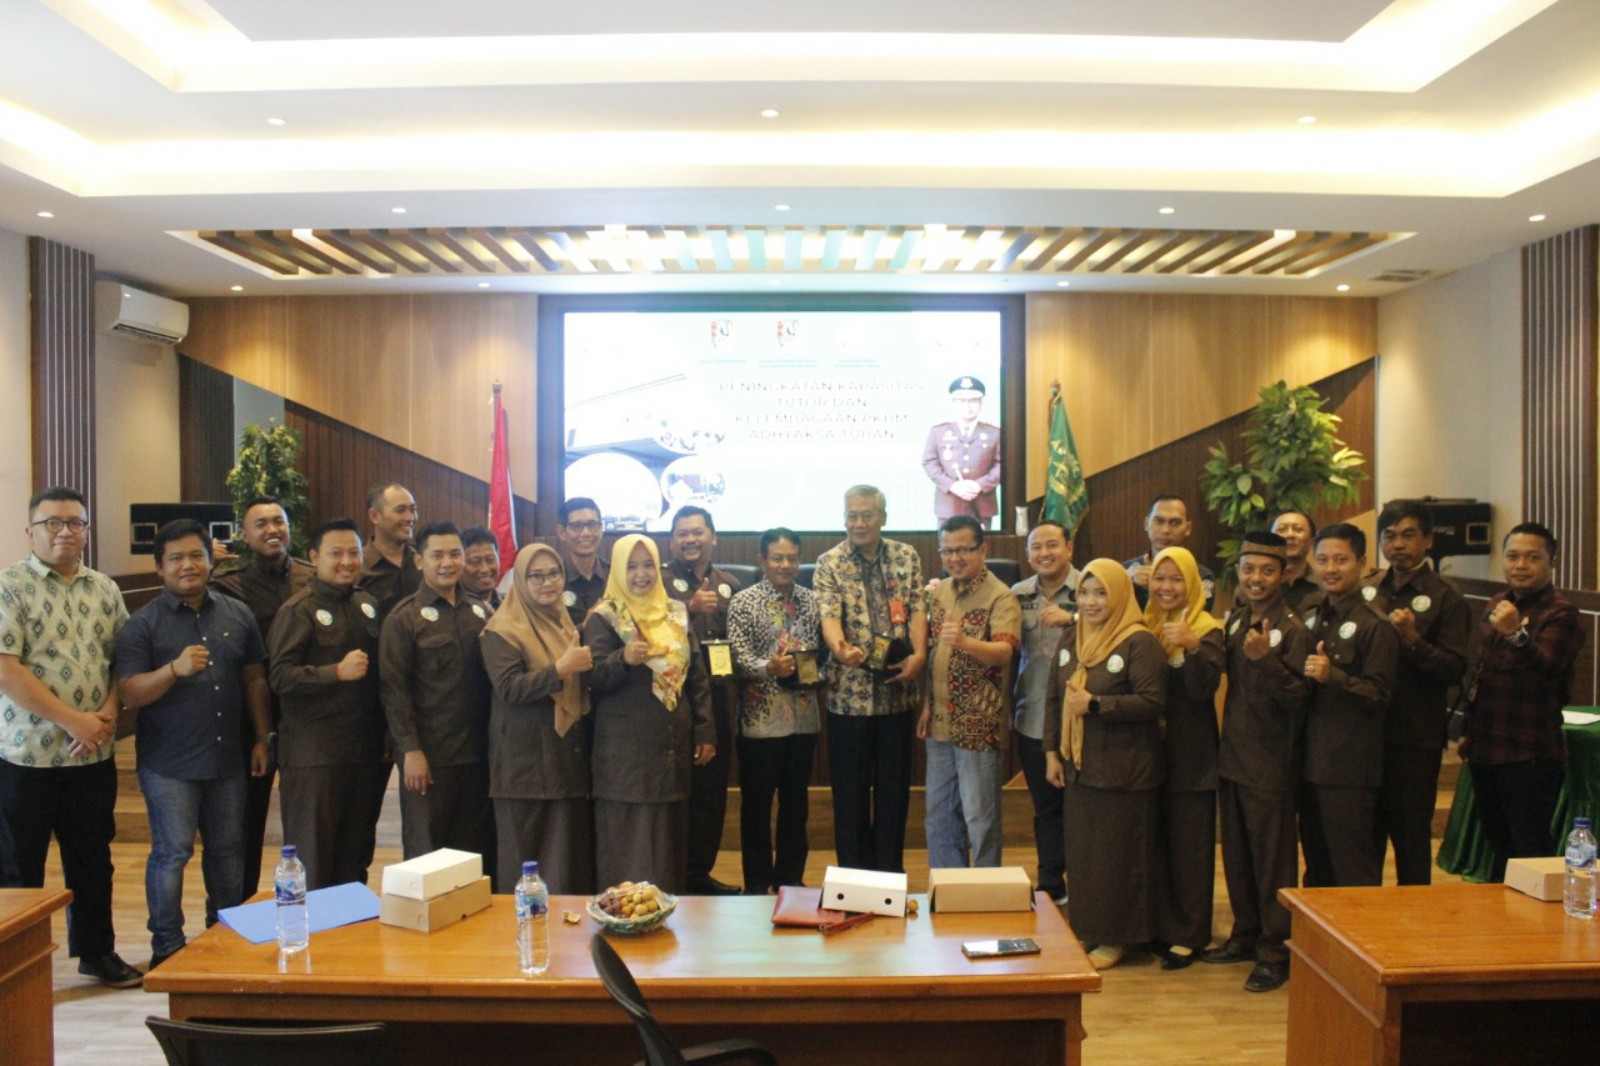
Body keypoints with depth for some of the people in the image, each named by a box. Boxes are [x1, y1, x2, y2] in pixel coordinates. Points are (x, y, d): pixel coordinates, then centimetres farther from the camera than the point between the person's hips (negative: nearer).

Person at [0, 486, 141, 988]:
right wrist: (72, 720, -18)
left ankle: (97, 951, 31)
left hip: (94, 756, 5)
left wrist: (109, 713, -9)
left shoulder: (105, 589, 8)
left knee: (93, 858, 16)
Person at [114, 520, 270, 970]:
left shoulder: (237, 615, 6)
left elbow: (254, 680, 12)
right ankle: (167, 949, 18)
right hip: (169, 763, -4)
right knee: (172, 854, 3)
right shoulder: (143, 624, -5)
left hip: (227, 759, 4)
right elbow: (129, 695, -12)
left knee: (228, 850, 14)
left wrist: (262, 739, 9)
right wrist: (175, 669, -28)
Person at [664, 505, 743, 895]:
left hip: (719, 700, 5)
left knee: (713, 790, 11)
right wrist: (690, 608, -24)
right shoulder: (661, 581, -1)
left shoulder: (729, 584, 15)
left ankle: (701, 872, 24)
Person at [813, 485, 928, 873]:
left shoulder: (906, 557, 7)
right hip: (850, 694, -2)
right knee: (850, 792, 6)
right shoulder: (829, 563, -2)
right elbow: (829, 615, -16)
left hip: (897, 692, 2)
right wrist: (840, 648, -37)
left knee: (894, 790, 11)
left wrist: (919, 654, -18)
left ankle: (890, 877, 25)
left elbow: (917, 609, 0)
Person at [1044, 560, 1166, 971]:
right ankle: (1085, 931, 27)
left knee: (1117, 855, 4)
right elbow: (1055, 698, 13)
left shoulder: (1139, 642, -12)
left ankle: (1115, 938, 18)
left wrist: (1094, 704, -22)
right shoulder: (1071, 638, 9)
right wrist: (1052, 751, 8)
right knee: (1080, 853, 13)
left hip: (1123, 771, -6)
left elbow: (1152, 702, -19)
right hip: (1078, 767, 6)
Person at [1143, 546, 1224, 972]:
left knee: (1189, 847, 2)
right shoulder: (1145, 628, 9)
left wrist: (1191, 647, -32)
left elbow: (1204, 689, -18)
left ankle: (1188, 936, 13)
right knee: (1153, 843, 9)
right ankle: (1157, 925, 22)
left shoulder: (1207, 631, -5)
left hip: (1190, 756, -4)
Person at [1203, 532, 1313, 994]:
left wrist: (1266, 659, -32)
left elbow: (1298, 698, -20)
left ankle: (1276, 952, 14)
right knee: (1237, 855, 17)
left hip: (1271, 764, -7)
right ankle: (1246, 935, 31)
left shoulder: (1292, 630, -13)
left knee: (1273, 860, 2)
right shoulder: (1234, 620, 9)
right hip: (1233, 757, 7)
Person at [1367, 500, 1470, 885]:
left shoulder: (1445, 598, -3)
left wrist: (1413, 640, -23)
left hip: (1416, 739, -4)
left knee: (1411, 837, 5)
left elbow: (1455, 670, -12)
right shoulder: (1367, 591, 11)